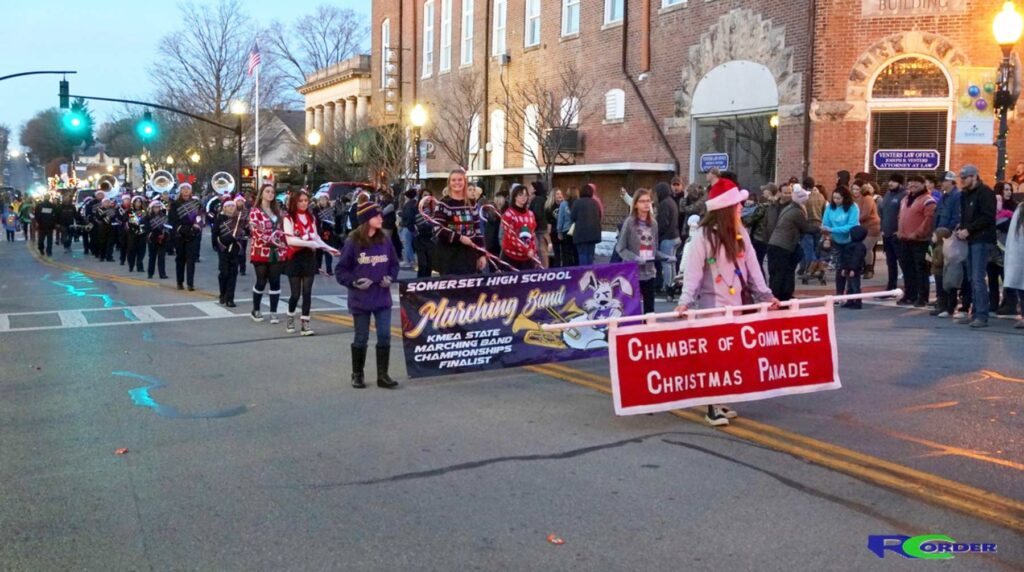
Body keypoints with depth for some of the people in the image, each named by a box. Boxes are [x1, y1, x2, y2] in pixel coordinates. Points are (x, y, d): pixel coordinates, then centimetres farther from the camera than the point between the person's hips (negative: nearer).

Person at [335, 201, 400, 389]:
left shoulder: (385, 241, 2)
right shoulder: (352, 243, -9)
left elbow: (394, 264, 14)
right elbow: (340, 270, -5)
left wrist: (390, 278, -4)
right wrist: (355, 282, -18)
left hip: (383, 298, 3)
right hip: (360, 299, -3)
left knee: (384, 336, 0)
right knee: (361, 338, 8)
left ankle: (383, 375, 10)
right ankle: (357, 375, 23)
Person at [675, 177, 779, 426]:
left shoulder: (741, 233, 7)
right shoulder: (704, 235, -11)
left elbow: (752, 266, 8)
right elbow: (693, 270, -15)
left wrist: (765, 294, 3)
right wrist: (686, 300, -25)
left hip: (738, 302, 6)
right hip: (713, 305, -6)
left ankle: (721, 402, 17)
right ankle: (712, 408, 5)